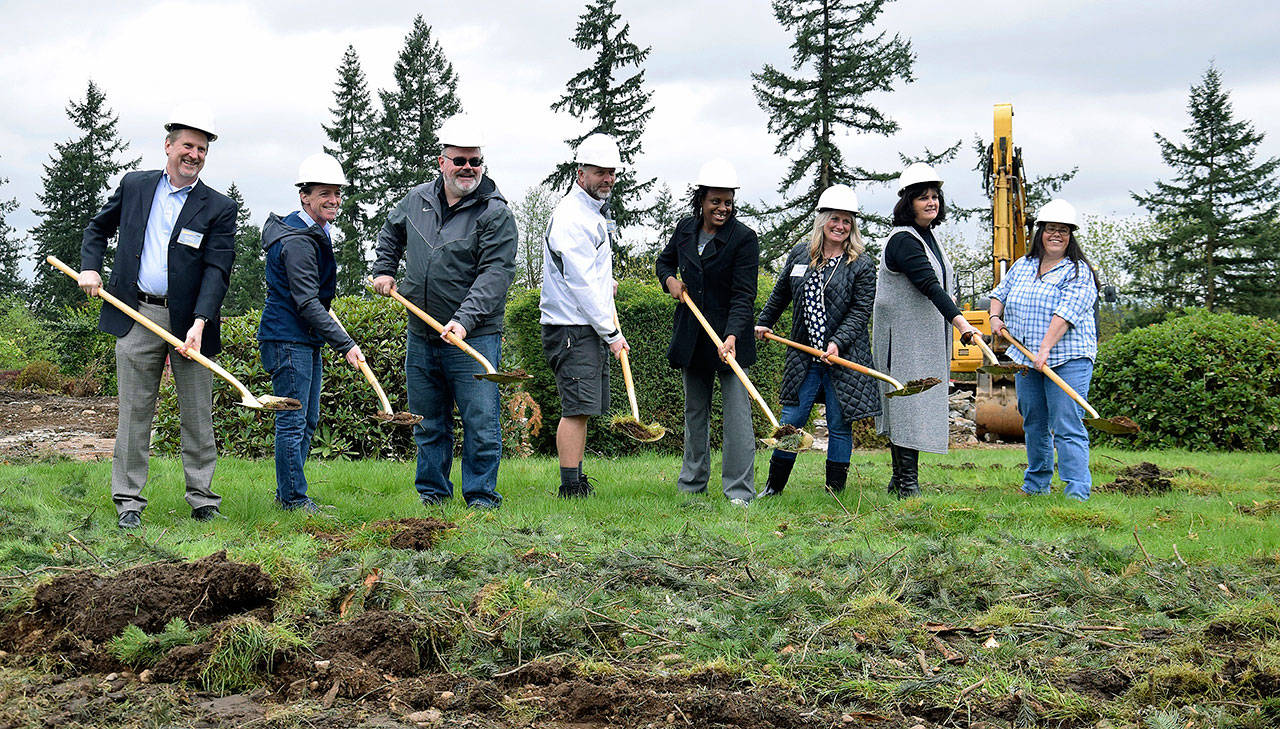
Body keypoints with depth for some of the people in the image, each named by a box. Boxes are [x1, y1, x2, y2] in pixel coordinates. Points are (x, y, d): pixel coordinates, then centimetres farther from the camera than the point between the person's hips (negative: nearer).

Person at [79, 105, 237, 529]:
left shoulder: (219, 208, 0)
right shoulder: (134, 186, 8)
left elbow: (217, 270, -8)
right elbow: (99, 228, 24)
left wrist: (199, 323, -20)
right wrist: (90, 267, 6)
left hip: (188, 320, -1)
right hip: (137, 318, 1)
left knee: (197, 415, 5)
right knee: (134, 412, 4)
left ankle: (202, 499, 14)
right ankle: (128, 500, 10)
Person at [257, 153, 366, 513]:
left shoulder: (316, 233, 13)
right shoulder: (298, 240, -19)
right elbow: (307, 303, -22)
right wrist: (345, 344, -24)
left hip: (307, 340, 11)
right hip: (287, 339, -11)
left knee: (307, 421, 14)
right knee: (293, 420, -6)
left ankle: (288, 494, 22)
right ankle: (293, 498, 0)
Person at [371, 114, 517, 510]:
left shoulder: (495, 213, -9)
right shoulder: (417, 199, 8)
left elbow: (495, 273, -18)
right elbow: (391, 232, 31)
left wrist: (464, 319, -28)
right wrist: (384, 270, 18)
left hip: (473, 338, -5)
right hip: (421, 337, 5)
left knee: (480, 421, -5)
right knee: (428, 423, 13)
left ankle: (481, 496, 5)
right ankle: (432, 493, 24)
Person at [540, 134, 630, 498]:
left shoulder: (597, 212, 17)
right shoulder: (570, 217, -15)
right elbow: (581, 284, -18)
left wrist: (606, 281, 19)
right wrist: (612, 333, -15)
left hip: (593, 328, 10)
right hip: (572, 328, -10)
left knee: (582, 407, 13)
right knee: (577, 407, -12)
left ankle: (577, 481, 19)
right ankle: (571, 488, -11)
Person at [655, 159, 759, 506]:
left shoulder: (744, 238, -11)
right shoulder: (685, 229, 5)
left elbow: (743, 296, -17)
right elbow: (665, 261, 25)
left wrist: (732, 336, -29)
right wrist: (670, 280, 2)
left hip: (730, 336, -5)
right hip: (691, 336, 5)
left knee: (737, 410, -9)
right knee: (694, 410, 14)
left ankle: (739, 491, -7)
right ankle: (692, 484, 25)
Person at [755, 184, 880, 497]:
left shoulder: (861, 265, -3)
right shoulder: (800, 254, 8)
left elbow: (860, 312, -8)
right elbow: (781, 293, 23)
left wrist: (838, 343, -20)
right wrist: (763, 322, 29)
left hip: (844, 357, -3)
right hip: (804, 356, 3)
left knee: (839, 424, 3)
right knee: (791, 420, 4)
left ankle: (835, 491, 14)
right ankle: (774, 485, 17)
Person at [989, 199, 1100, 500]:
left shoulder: (1078, 272, -5)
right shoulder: (1022, 266, 15)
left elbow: (1065, 314, -17)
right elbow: (1000, 294, 28)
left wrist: (1045, 350, -26)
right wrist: (995, 317, 6)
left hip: (1068, 360, -6)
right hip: (1026, 358, 6)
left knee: (1066, 427, -12)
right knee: (1034, 424, 13)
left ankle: (1077, 490, -14)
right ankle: (1036, 484, 25)